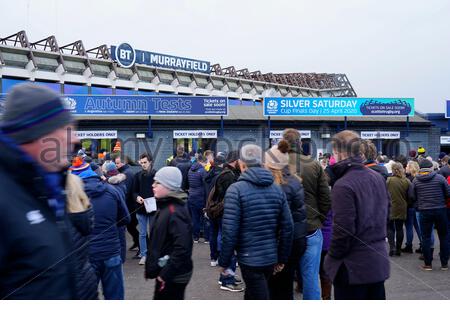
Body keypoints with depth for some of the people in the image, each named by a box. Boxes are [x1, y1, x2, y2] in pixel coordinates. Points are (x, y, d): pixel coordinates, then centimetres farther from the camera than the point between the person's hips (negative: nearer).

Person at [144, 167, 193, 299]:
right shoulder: (165, 207, 8)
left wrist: (166, 274, -24)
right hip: (165, 271, 10)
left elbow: (182, 247, -28)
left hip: (173, 276, -10)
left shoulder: (175, 212, -22)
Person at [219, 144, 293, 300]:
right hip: (271, 258, 6)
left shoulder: (236, 189, -12)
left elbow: (229, 231, -16)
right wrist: (282, 258, 14)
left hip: (249, 258, -6)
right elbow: (287, 227, 4)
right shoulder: (277, 189, 4)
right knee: (251, 294, 25)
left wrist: (224, 262, -6)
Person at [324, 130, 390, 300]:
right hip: (378, 262, 8)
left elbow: (342, 230, -22)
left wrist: (332, 258, -8)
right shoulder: (378, 178, 4)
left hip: (353, 267, -8)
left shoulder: (343, 186, -21)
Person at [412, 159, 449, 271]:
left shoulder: (415, 180, -2)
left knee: (426, 237, 7)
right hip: (440, 210, 0)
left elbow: (413, 196, 4)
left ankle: (428, 264, 9)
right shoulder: (439, 177, -5)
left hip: (424, 212, 0)